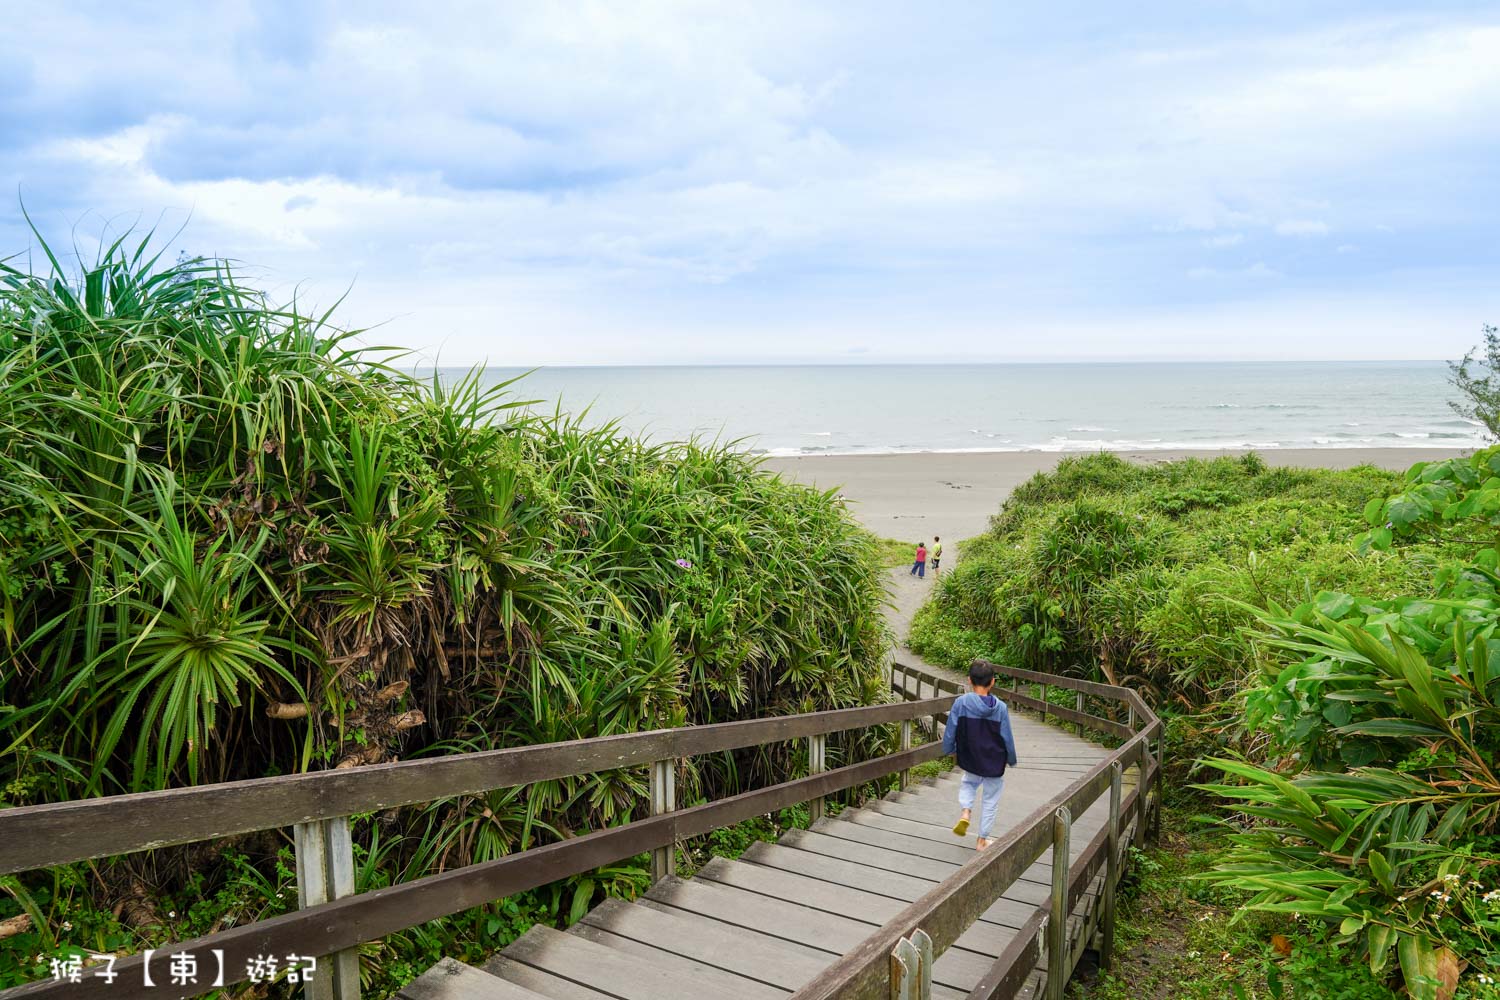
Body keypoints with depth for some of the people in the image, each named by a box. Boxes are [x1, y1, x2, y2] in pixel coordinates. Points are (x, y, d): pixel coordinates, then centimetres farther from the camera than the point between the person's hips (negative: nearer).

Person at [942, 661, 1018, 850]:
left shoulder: (961, 703, -17)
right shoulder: (1000, 708, -16)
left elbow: (950, 731, -8)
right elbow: (1007, 738, -7)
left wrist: (950, 749, 13)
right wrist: (1011, 760, 11)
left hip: (970, 761, 1)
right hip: (995, 764, -1)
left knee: (968, 783, 32)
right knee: (991, 800, 18)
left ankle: (965, 812, 7)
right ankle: (982, 840, 27)